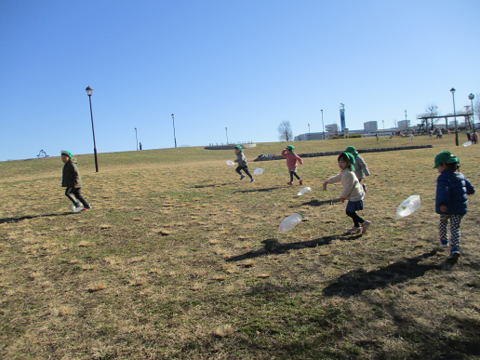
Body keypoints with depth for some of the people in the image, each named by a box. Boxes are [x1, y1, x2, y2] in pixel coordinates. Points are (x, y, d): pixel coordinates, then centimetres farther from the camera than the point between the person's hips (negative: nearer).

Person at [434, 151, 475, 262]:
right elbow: (470, 187, 27)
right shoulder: (461, 176, 10)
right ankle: (455, 247, -11)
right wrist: (469, 191, 50)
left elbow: (444, 191, -32)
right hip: (460, 208, 5)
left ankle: (444, 240, 38)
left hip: (446, 208, -5)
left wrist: (442, 203, -43)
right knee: (455, 228, 4)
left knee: (443, 223, 22)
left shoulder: (443, 177, -15)